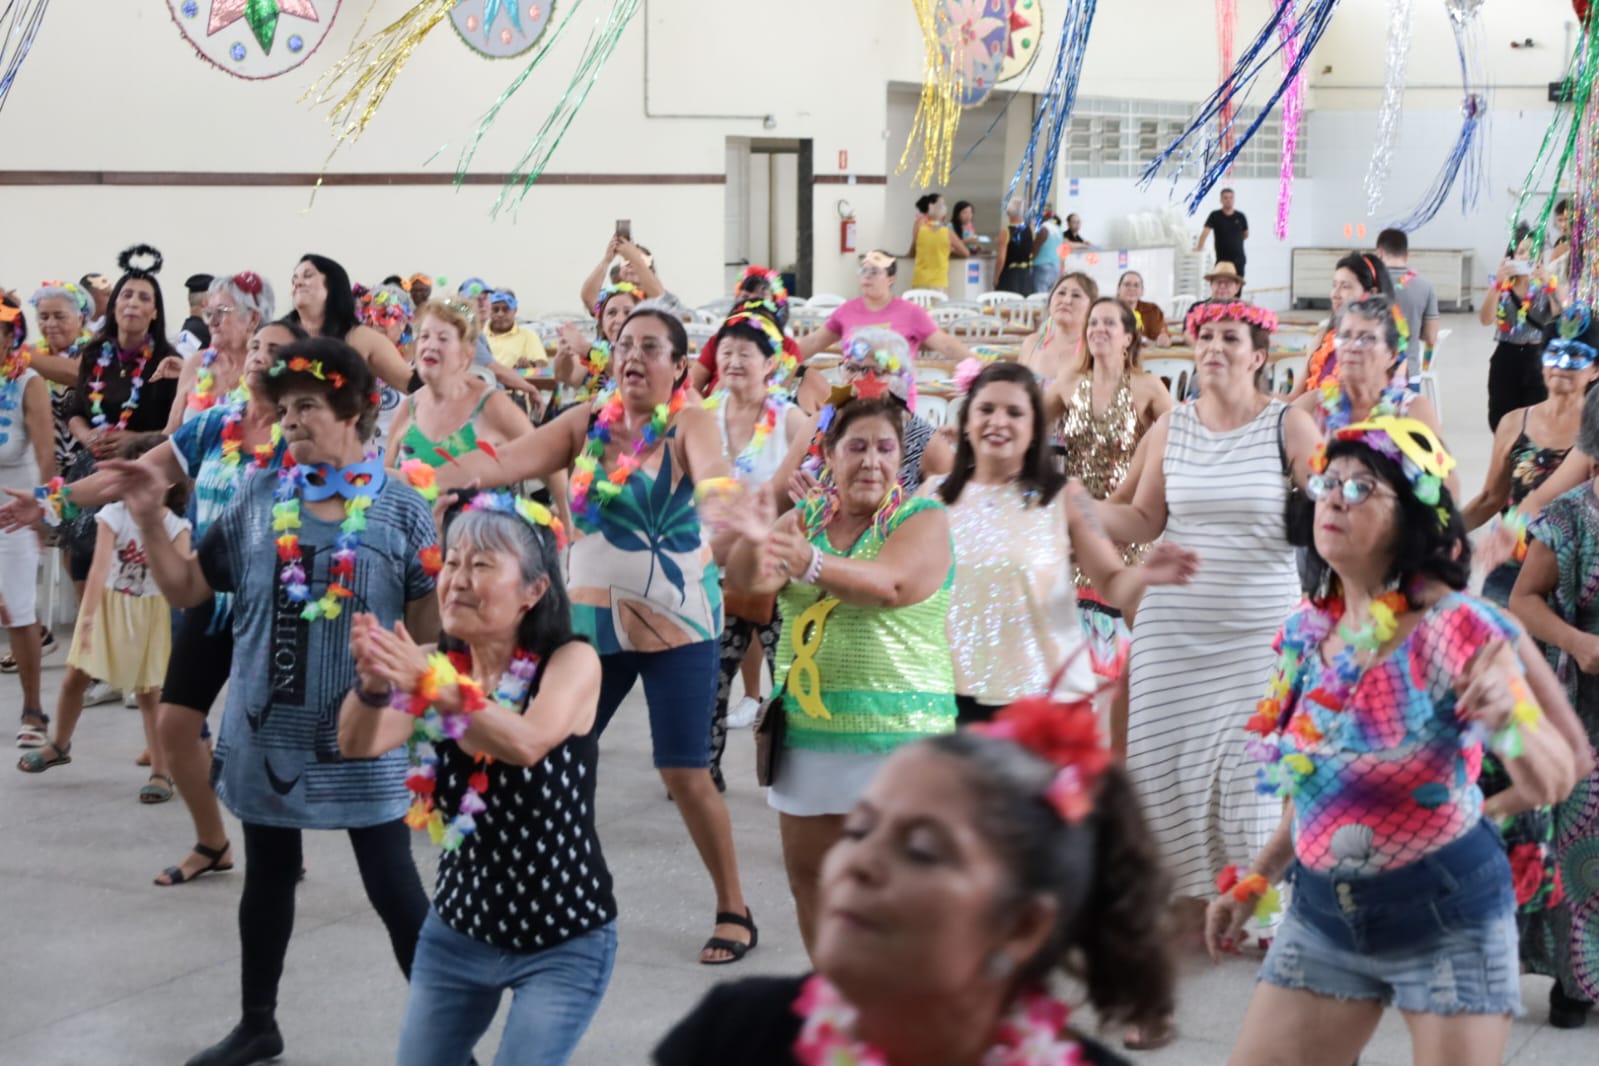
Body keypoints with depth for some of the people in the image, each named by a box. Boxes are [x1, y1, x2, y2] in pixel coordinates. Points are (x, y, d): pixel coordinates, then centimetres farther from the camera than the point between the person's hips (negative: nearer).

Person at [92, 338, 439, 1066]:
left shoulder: (401, 509, -7)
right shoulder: (259, 499, 1)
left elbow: (426, 624, -4)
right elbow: (187, 589, 7)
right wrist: (149, 523, -6)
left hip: (360, 733, -4)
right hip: (266, 728, 4)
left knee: (394, 889, 0)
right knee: (267, 879, 18)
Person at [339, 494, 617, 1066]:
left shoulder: (571, 661, -14)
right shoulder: (436, 666, -3)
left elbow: (528, 744, -33)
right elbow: (358, 744, -18)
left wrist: (435, 687, -47)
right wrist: (372, 684, -39)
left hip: (564, 945, -4)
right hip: (457, 929, 4)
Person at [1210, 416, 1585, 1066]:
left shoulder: (1452, 628, -16)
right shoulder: (1308, 632, 3)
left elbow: (1553, 783, -22)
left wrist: (1507, 718, -41)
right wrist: (1256, 879, 17)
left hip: (1445, 913, -6)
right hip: (1322, 909, 6)